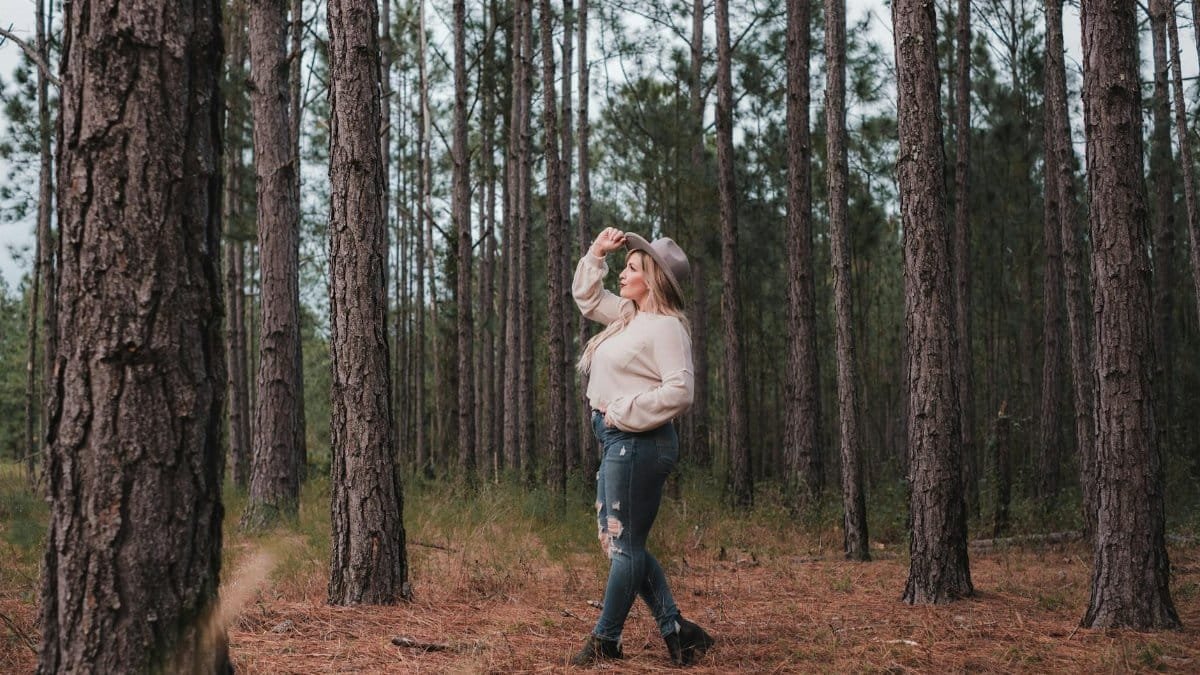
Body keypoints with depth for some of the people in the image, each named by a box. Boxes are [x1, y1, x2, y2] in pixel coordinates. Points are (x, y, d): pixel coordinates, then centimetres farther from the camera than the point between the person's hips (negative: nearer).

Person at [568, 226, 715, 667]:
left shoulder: (665, 327, -14)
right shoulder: (629, 315, 14)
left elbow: (678, 391, -24)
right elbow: (586, 297, 30)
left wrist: (624, 412, -18)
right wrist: (597, 253, 16)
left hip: (639, 443, -11)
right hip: (617, 442, 11)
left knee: (624, 545, -1)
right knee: (615, 542, 12)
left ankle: (605, 640, 8)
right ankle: (677, 631, 15)